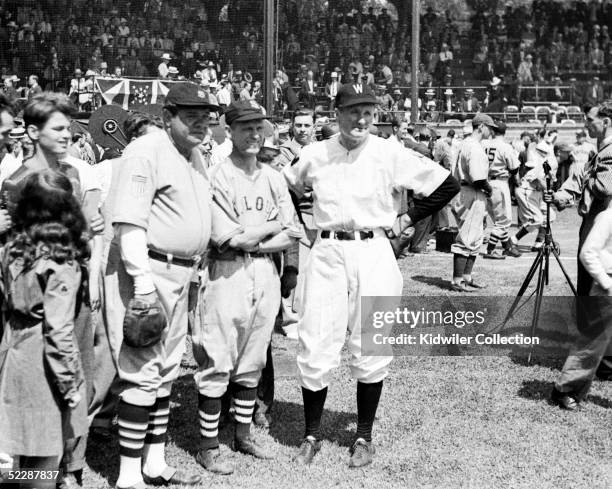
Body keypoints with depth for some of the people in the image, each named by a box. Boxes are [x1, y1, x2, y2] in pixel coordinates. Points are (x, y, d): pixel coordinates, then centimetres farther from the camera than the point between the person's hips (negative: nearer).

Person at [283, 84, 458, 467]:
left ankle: (364, 436, 20)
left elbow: (448, 185, 2)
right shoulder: (314, 155, 4)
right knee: (316, 347, 0)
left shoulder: (391, 154, -3)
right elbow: (286, 190, 23)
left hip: (374, 253, -1)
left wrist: (407, 220, 3)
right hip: (326, 254, 1)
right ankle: (312, 435, 16)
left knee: (371, 349, 4)